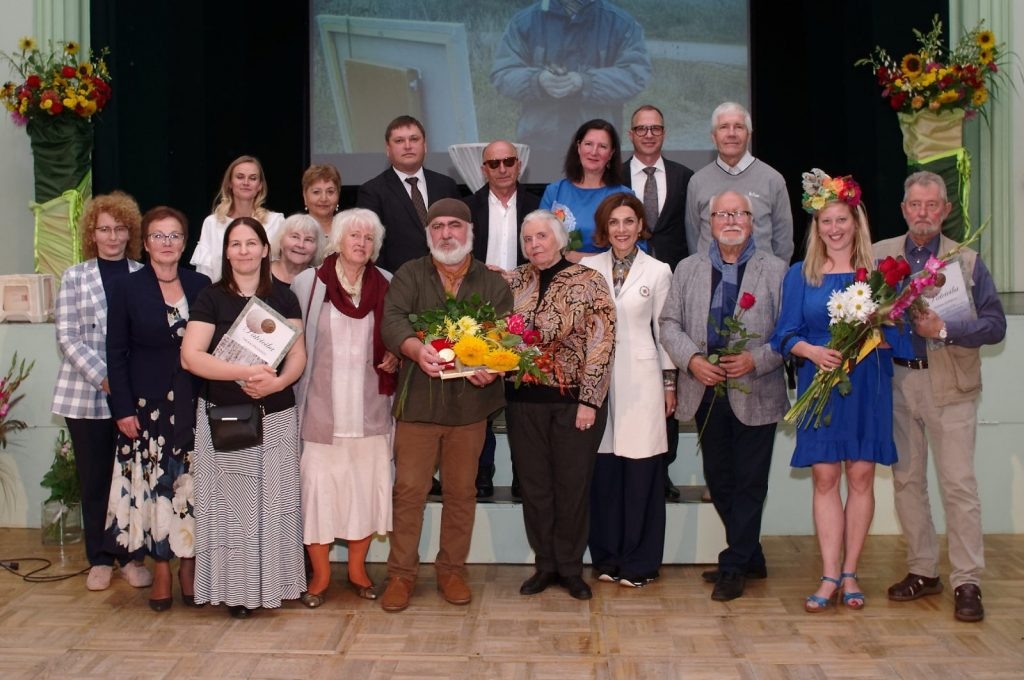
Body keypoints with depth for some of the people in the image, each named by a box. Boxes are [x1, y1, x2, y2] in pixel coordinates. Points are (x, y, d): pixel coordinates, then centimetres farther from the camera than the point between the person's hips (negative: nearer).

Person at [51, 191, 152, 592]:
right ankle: (99, 560, 18)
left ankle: (132, 557, 17)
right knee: (93, 478, 7)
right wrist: (103, 378, -12)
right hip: (86, 394, 0)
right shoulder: (74, 277, 5)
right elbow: (67, 337, -1)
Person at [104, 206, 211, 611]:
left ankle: (189, 566, 14)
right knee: (154, 483, 1)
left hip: (194, 403, 1)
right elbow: (116, 353, -1)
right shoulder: (129, 289, 1)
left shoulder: (201, 286, 5)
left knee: (192, 483, 3)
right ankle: (161, 570, 11)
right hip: (148, 406, -1)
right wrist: (123, 408, -7)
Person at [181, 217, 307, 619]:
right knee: (231, 501, 1)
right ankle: (235, 588, 9)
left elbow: (298, 354, 2)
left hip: (276, 416, 1)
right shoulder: (211, 299, 1)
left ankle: (272, 583, 14)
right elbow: (190, 356, -9)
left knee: (272, 500, 4)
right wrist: (244, 372, -20)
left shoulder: (283, 298, 6)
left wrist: (277, 381, -19)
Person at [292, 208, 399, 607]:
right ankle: (320, 574, 15)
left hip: (369, 408, 2)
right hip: (322, 408, -2)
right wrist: (294, 391, -5)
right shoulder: (308, 283, 0)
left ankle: (357, 567, 24)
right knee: (319, 487, 0)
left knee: (367, 484, 6)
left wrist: (394, 361, -3)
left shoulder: (386, 286, 5)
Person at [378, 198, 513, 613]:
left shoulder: (493, 283, 8)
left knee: (461, 491, 9)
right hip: (418, 401, -1)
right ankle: (401, 573, 12)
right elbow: (392, 319, -11)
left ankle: (452, 570, 23)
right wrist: (416, 349, -31)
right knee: (408, 490, 1)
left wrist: (492, 368, -23)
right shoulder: (410, 275, 5)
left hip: (470, 403, 1)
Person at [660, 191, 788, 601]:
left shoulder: (776, 271, 0)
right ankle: (751, 558, 29)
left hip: (755, 394, -4)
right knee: (718, 478, 12)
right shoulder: (688, 269, 11)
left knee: (749, 482, 2)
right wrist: (692, 360, -11)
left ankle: (734, 567, 13)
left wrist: (756, 360, -18)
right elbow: (670, 323, 6)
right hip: (706, 391, 4)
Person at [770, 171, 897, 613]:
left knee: (861, 476, 2)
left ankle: (849, 573, 12)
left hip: (867, 386, 0)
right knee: (824, 478, -1)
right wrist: (813, 351, -16)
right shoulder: (799, 275, 7)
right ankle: (829, 577, 4)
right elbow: (786, 333, 3)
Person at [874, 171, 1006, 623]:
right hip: (897, 381, 3)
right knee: (906, 480, 10)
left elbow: (995, 325, -5)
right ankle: (922, 570, 22)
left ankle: (967, 582, 5)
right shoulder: (879, 256, 6)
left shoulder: (968, 262, -1)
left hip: (949, 385, -3)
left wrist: (944, 329, -18)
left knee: (959, 484, -3)